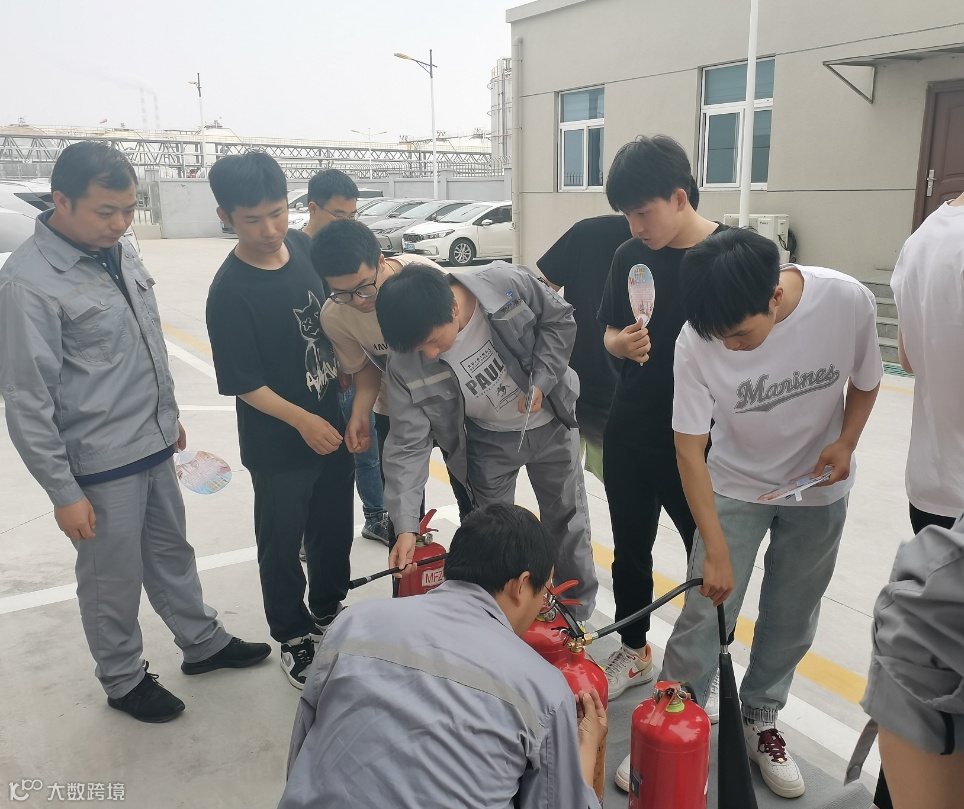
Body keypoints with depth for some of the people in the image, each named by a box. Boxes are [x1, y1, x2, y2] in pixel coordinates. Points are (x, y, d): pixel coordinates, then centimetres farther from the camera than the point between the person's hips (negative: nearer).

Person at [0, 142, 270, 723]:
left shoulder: (121, 251, 3)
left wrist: (169, 414, 20)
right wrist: (64, 493, -16)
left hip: (154, 447, 7)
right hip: (100, 466, -7)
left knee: (172, 553, 23)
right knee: (115, 581, 11)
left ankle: (203, 643, 42)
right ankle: (125, 680, 34)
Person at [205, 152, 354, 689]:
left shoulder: (302, 245, -5)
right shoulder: (231, 292, -22)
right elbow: (245, 383, -18)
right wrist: (302, 420, -25)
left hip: (332, 426, 6)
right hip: (277, 445, -6)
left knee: (334, 528, 21)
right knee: (282, 544, 12)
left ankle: (327, 612, 46)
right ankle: (294, 639, 34)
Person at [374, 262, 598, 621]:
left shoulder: (508, 284, -32)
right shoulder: (405, 364, -28)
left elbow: (559, 319, -13)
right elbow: (408, 444, -24)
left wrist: (541, 381, -24)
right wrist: (406, 526, -31)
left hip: (550, 425, 1)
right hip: (488, 441, 0)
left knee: (567, 520, 16)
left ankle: (579, 611, 39)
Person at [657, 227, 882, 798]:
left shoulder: (849, 301, -24)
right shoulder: (697, 342, -27)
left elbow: (866, 381, -3)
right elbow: (690, 451, -21)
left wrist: (846, 442, -20)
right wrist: (716, 551, -21)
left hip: (820, 489, 2)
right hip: (736, 486, -1)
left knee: (792, 619, 12)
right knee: (706, 611, -2)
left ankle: (759, 720, 33)